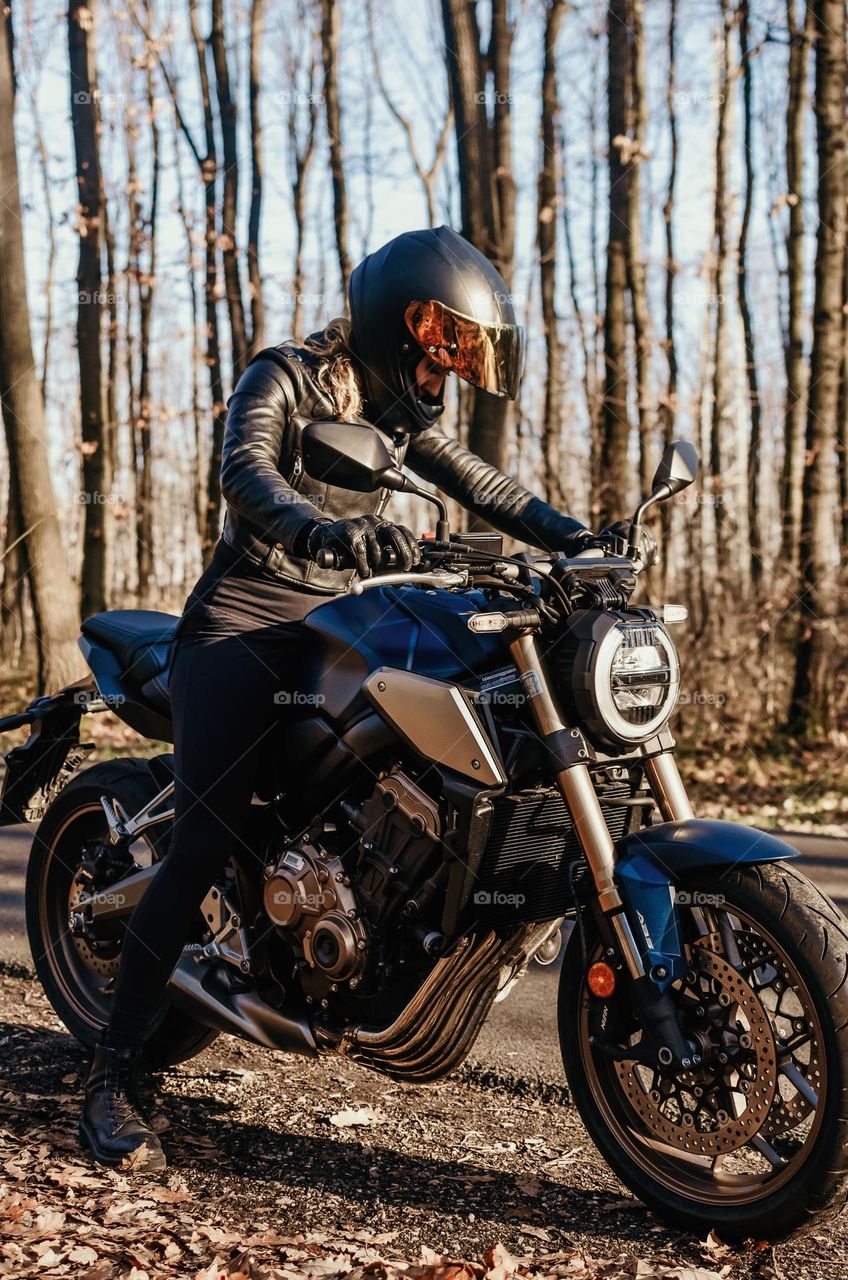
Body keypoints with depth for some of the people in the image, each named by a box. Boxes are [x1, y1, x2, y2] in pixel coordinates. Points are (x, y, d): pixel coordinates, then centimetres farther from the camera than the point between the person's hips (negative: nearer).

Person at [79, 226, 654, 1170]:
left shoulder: (399, 412, 15)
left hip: (336, 625, 8)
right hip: (244, 622, -7)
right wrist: (321, 527, -46)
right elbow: (244, 472, -25)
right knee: (204, 844, -17)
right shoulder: (284, 377, -7)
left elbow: (479, 485, 14)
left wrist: (573, 535, -2)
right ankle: (111, 1078, -14)